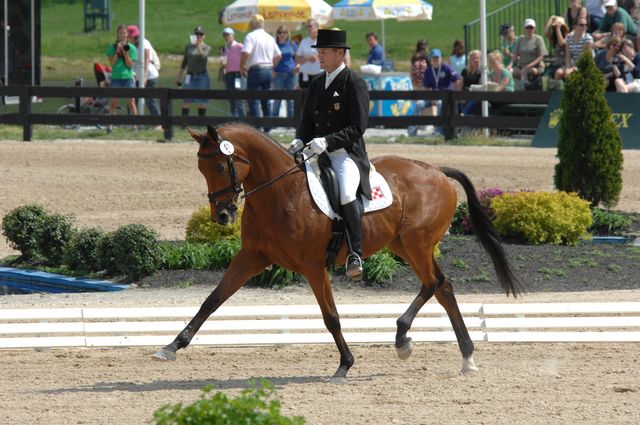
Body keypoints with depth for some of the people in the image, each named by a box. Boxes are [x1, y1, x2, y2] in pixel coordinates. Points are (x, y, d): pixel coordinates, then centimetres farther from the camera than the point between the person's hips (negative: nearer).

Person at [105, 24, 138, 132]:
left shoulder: (131, 48, 3)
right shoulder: (112, 47, 5)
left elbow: (130, 65, -4)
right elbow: (112, 63, -3)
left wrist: (125, 53, -14)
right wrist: (117, 51, -12)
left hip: (128, 77, -1)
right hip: (116, 78, 1)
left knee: (131, 102, -3)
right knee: (113, 103, 1)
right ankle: (110, 125, 4)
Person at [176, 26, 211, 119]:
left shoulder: (207, 47, 4)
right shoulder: (188, 47, 11)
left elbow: (202, 56, -16)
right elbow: (184, 62, 16)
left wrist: (198, 45, -23)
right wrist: (179, 76, 15)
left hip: (202, 76, -2)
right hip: (190, 76, 2)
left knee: (202, 100, 1)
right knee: (187, 100, -5)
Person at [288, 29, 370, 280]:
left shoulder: (355, 84, -6)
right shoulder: (317, 84, 17)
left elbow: (357, 128, -13)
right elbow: (307, 121, 22)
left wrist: (327, 141, -24)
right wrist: (301, 140, -1)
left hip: (347, 153, -8)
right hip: (318, 154, 8)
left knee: (347, 194, -33)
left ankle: (356, 254, -25)